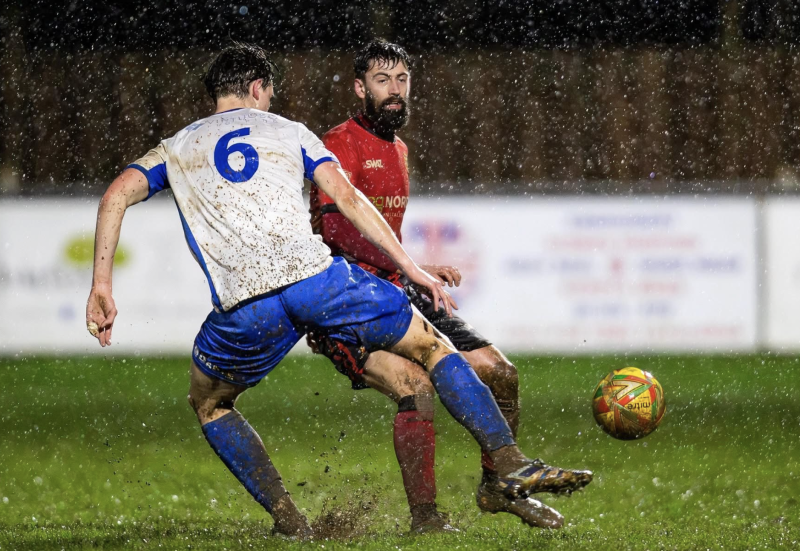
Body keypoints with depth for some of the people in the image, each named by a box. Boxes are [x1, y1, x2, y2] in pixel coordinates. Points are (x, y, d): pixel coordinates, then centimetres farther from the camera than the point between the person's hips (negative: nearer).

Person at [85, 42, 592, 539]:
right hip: (317, 276, 0)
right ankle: (512, 464, 7)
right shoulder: (288, 132, 22)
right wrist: (410, 269, 10)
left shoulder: (176, 148, 25)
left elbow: (117, 195, 9)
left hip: (244, 307, 0)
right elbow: (346, 197, 10)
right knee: (432, 347, 18)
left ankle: (289, 522, 13)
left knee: (209, 406, 27)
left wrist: (102, 286, 6)